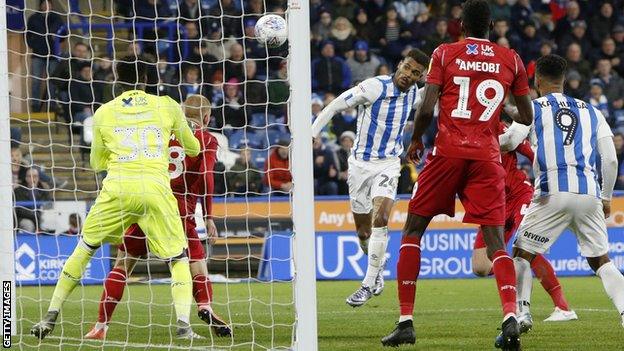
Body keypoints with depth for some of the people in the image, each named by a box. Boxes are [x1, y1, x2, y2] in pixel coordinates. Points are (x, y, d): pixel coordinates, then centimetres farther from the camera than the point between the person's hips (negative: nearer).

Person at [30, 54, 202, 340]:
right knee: (178, 258, 10)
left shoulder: (104, 113, 12)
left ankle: (50, 317, 16)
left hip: (117, 188, 1)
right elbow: (193, 149, 23)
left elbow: (97, 163, 23)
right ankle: (183, 323, -10)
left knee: (84, 249, 17)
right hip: (156, 189, -1)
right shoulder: (166, 106, 11)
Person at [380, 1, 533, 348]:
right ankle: (511, 316, -26)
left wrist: (416, 141, 14)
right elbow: (527, 117, 14)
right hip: (488, 156, 1)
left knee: (413, 231, 11)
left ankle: (406, 321, 4)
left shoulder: (444, 54, 3)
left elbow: (427, 108, -5)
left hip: (448, 151, -1)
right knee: (496, 242, -2)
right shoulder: (511, 59, 9)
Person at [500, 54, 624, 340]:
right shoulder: (590, 112, 19)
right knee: (601, 260, 12)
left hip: (553, 193, -3)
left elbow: (509, 142, -6)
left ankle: (521, 312, -5)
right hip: (590, 193, 3)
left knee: (522, 253, 11)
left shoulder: (533, 108, 8)